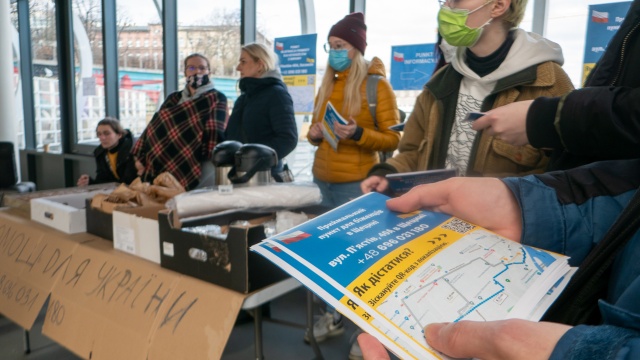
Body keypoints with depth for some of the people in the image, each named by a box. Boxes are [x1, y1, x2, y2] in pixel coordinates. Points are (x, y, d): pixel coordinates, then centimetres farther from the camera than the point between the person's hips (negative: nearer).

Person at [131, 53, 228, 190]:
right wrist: (141, 157, 3)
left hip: (200, 166, -4)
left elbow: (216, 132, -9)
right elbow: (156, 127, 13)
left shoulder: (217, 99, 4)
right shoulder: (173, 99, 19)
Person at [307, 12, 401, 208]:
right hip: (321, 179, 6)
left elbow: (393, 139, -8)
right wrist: (314, 135, -4)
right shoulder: (326, 86, 12)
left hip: (355, 182, -5)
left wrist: (358, 134, -24)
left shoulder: (377, 85, -5)